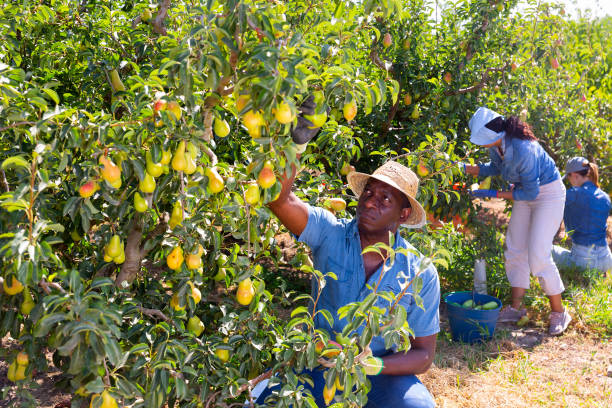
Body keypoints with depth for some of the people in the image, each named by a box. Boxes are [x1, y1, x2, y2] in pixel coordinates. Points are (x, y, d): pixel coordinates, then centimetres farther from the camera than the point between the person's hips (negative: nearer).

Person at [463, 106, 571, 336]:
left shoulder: (523, 149, -35)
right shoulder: (497, 144, -12)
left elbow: (530, 192, -25)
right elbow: (495, 168, 10)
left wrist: (493, 194, -19)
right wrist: (464, 168, -3)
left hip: (548, 194, -8)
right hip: (526, 192, 8)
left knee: (538, 256, -11)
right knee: (515, 250, 7)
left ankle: (558, 312, 5)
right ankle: (516, 308, 17)